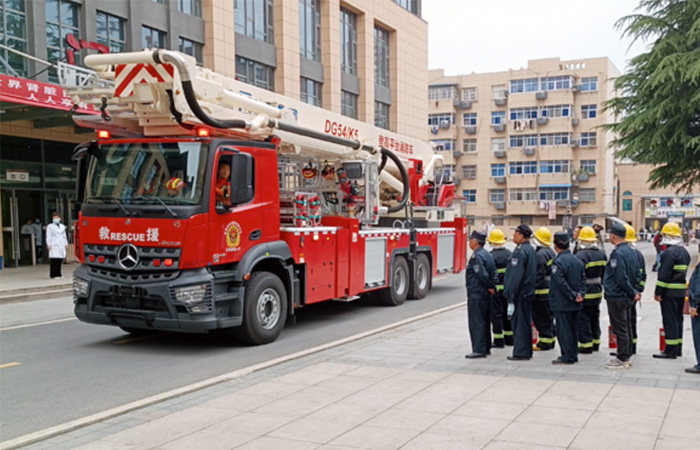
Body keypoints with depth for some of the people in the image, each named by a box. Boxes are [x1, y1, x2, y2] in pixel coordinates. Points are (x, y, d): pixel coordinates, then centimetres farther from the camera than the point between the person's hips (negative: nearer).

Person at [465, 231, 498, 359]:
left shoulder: (476, 256, -17)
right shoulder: (487, 255, 13)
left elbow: (483, 275, -24)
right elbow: (494, 275, 12)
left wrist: (490, 287, -11)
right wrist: (491, 287, 4)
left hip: (476, 294, -10)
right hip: (485, 294, 10)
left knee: (476, 323, -6)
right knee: (484, 322, 16)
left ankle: (479, 350, -5)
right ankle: (486, 348, 23)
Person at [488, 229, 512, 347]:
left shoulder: (491, 256, -14)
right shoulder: (510, 254, 5)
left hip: (496, 289, -6)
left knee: (496, 313, 0)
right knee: (507, 313, 16)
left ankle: (498, 340, 1)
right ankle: (509, 338, 23)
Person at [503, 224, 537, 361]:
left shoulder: (520, 251, -17)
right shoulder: (531, 250, 13)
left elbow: (516, 275, -21)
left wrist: (511, 294, -18)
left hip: (519, 293, -10)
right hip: (528, 292, 10)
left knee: (518, 323, -5)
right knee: (526, 322, 14)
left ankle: (520, 353, -2)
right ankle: (527, 352, 21)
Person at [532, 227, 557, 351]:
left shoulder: (540, 254, -18)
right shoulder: (552, 252, 13)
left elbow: (538, 275, -20)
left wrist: (533, 290, -17)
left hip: (542, 292, -10)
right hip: (552, 290, 10)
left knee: (540, 318, -3)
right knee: (548, 316, 16)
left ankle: (544, 342, 0)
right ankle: (551, 340, 23)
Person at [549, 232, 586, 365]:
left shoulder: (558, 262, -16)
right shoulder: (577, 260, 9)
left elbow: (561, 283, -22)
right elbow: (583, 279, 8)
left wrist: (573, 295, -15)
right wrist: (580, 294, -1)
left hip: (562, 303, -8)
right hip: (575, 304, 8)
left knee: (563, 330, -1)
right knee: (573, 329, 15)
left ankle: (567, 357, 1)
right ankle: (573, 355, 22)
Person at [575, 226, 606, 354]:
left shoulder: (581, 255, -19)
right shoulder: (601, 254, 7)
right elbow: (604, 274, 14)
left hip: (585, 294, -8)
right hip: (597, 291, 8)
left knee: (583, 319, 0)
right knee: (594, 318, 19)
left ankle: (586, 345, 2)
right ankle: (595, 343, 28)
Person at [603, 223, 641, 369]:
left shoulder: (617, 253, -20)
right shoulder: (631, 252, 9)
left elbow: (621, 278, -23)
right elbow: (636, 274, 12)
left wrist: (633, 293, -14)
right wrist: (634, 292, 8)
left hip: (616, 297, -10)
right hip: (626, 297, 10)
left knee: (620, 329, -3)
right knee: (626, 327, 16)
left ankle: (622, 360, 3)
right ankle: (626, 356, 26)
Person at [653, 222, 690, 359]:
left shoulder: (669, 252, -17)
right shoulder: (684, 251, 14)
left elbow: (664, 274, -20)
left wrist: (658, 292, -17)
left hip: (670, 292, -9)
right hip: (681, 291, 9)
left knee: (670, 321, -6)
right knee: (678, 319, 14)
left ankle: (670, 351, -5)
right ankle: (678, 349, 21)